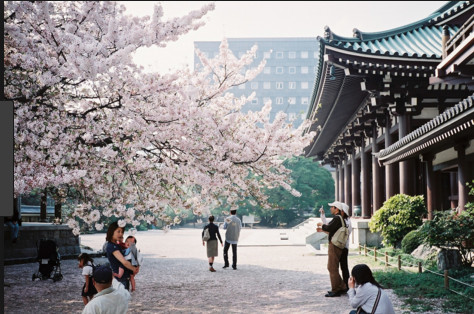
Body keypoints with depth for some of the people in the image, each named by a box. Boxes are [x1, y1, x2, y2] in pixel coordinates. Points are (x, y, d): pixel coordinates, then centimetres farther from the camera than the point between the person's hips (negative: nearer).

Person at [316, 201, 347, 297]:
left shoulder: (337, 218, -15)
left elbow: (329, 228, -24)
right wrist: (323, 230, 20)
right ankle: (342, 287, 20)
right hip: (335, 246, 11)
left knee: (332, 268, -7)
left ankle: (335, 290, -4)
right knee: (331, 268, 17)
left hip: (334, 246, -11)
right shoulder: (339, 218, 17)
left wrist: (321, 225, -5)